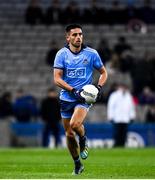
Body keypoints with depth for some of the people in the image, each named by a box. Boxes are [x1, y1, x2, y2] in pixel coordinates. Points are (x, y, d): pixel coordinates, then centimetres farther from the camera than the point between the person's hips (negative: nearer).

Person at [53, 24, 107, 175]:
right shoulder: (62, 54, -4)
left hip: (84, 97, -2)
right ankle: (77, 165, 26)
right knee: (69, 134, 7)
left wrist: (99, 87, -8)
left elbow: (103, 72, 10)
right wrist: (73, 90, -21)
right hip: (66, 98, 2)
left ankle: (83, 140, 6)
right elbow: (57, 78, -9)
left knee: (75, 124, -29)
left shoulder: (91, 53, -3)